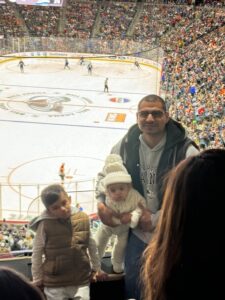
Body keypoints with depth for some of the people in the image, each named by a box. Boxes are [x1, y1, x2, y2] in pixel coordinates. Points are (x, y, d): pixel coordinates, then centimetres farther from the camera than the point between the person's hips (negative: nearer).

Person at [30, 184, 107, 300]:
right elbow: (37, 253, -2)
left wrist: (96, 268, 18)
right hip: (54, 284, -2)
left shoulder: (83, 218, -4)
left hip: (81, 280, 2)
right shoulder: (45, 225, -13)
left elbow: (91, 245, 11)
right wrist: (37, 279, 3)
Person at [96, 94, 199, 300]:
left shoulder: (185, 150, -17)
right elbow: (104, 175, 13)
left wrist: (156, 219, -17)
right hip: (137, 232, 3)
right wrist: (102, 203, -5)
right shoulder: (125, 145, -4)